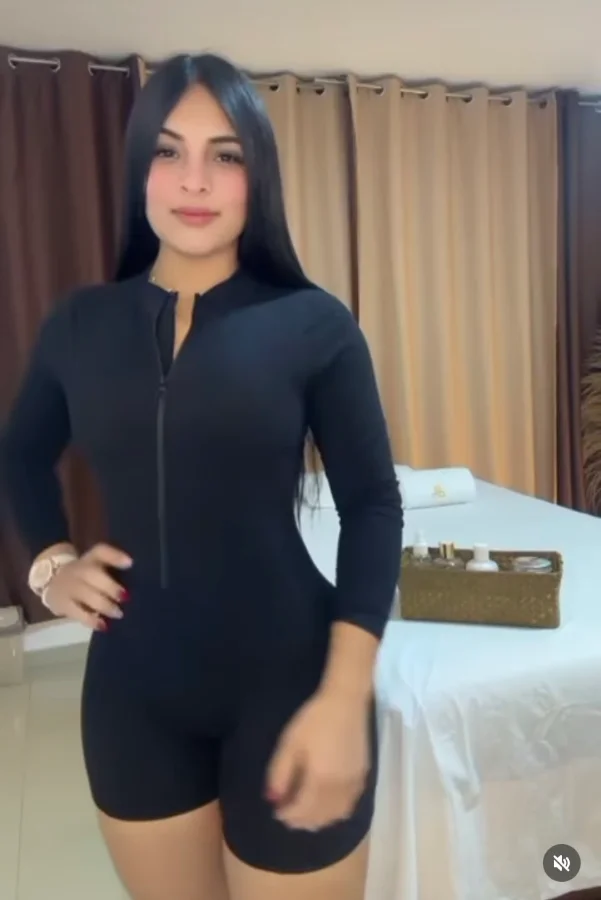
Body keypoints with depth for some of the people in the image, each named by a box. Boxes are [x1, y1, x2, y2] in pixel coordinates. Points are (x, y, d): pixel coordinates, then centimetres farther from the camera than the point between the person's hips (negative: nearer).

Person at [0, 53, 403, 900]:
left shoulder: (313, 323, -7)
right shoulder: (82, 322, 2)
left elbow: (373, 507, -8)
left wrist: (344, 696, -15)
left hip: (284, 680, -3)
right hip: (133, 686, 4)